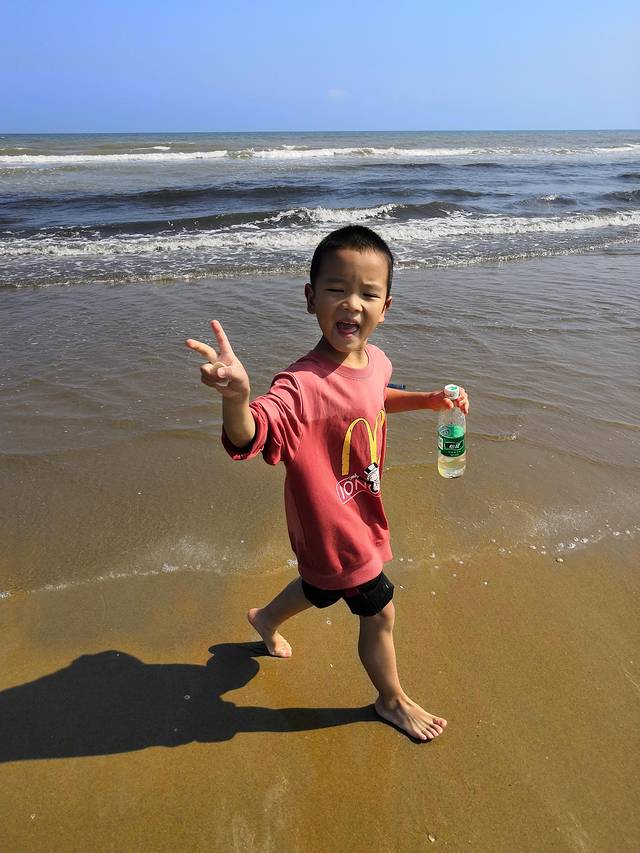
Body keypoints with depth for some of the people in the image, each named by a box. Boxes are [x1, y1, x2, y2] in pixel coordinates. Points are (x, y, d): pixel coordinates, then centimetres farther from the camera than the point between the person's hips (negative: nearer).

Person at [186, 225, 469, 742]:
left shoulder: (376, 361, -8)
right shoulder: (304, 385, -35)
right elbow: (250, 438, -50)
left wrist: (429, 400, 4)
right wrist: (237, 398, -70)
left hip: (362, 514, 8)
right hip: (334, 528, -8)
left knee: (324, 587, 32)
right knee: (380, 612, 12)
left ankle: (267, 619, 65)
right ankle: (393, 701, 44)